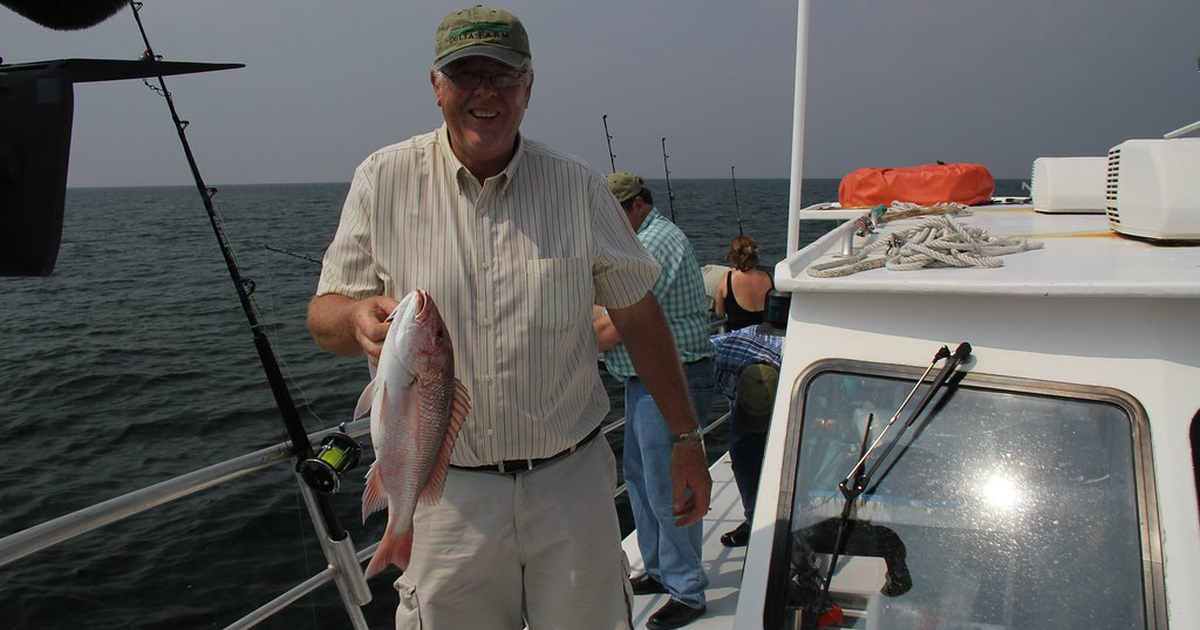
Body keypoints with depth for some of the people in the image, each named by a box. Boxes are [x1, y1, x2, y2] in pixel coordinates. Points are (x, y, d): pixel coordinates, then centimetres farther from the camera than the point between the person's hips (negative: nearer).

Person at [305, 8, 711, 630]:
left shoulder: (578, 187, -1)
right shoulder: (384, 180, -3)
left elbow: (638, 315, 5)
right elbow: (324, 317, -1)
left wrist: (687, 441, 5)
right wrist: (359, 319, -25)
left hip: (571, 484, 1)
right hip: (448, 491, 0)